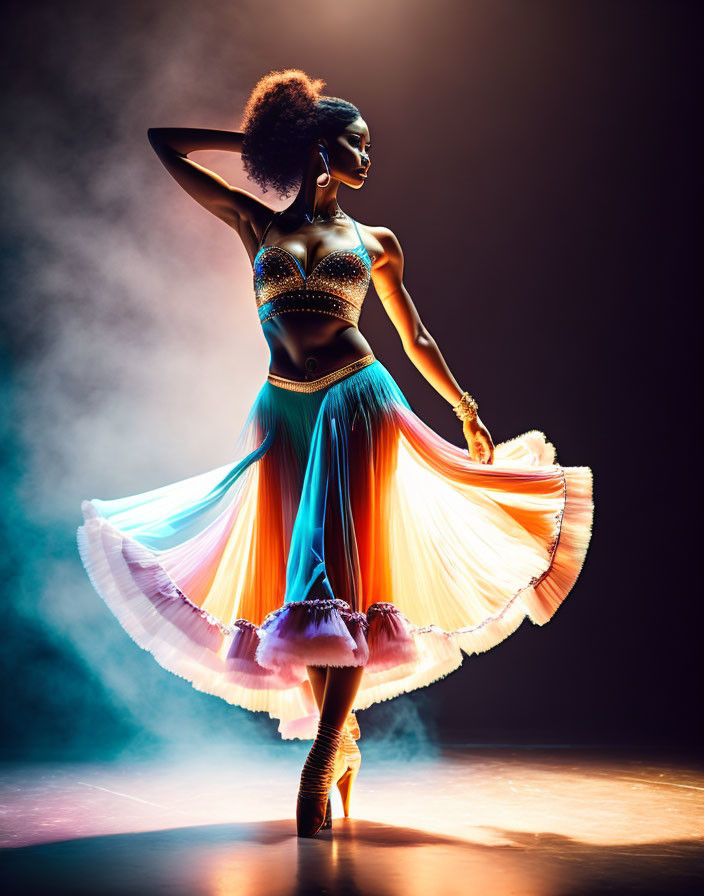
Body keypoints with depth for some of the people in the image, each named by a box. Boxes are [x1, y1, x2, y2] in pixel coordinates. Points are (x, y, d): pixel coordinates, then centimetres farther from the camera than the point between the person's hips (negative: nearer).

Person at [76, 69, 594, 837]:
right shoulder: (255, 224, 11)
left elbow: (414, 336, 22)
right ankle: (340, 735, 17)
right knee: (295, 577, 1)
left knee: (346, 577, -8)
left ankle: (322, 757, -2)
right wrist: (259, 138, 18)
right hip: (283, 409, 1)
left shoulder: (374, 242, 14)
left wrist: (467, 410, 25)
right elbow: (164, 142, 14)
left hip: (358, 404, -1)